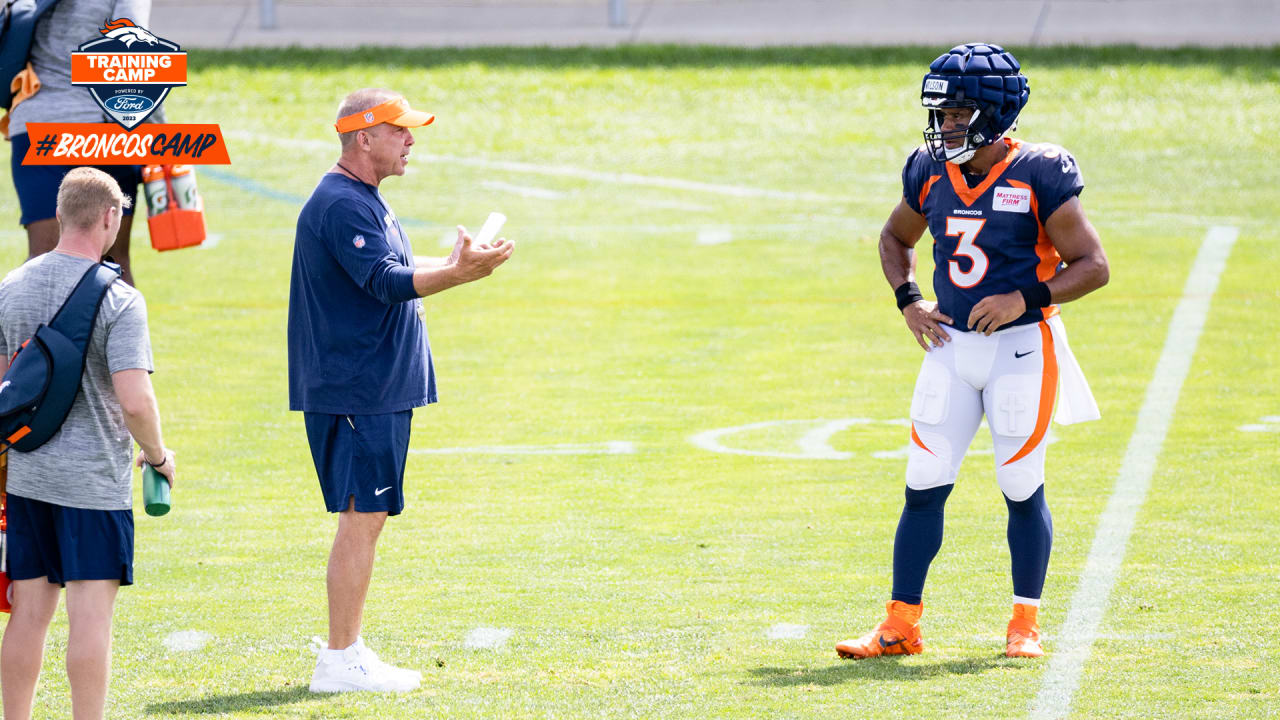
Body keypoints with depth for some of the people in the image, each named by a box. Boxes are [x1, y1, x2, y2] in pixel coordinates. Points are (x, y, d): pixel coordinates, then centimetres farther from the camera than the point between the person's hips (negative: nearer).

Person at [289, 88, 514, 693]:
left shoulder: (363, 201, 18)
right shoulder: (341, 204, -16)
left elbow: (392, 272, 28)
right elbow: (385, 282, -25)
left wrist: (456, 264, 20)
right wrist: (456, 274, -34)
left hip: (378, 390, 11)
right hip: (357, 392, -11)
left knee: (365, 518, 14)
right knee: (361, 519, -9)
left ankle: (348, 653, 19)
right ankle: (340, 662, -8)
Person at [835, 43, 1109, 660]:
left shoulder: (1038, 176, -13)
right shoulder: (932, 173, 3)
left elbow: (1092, 265, -10)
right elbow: (895, 238, 22)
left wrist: (1024, 299, -21)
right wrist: (908, 301, 5)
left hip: (1022, 350, -5)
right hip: (952, 347, 5)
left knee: (1022, 490, 1)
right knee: (923, 488, 1)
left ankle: (1024, 625, 15)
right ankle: (900, 625, 6)